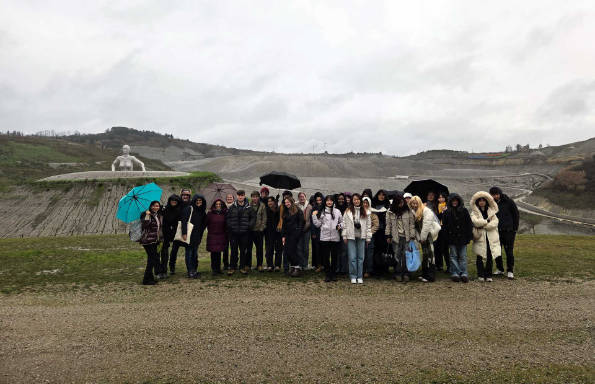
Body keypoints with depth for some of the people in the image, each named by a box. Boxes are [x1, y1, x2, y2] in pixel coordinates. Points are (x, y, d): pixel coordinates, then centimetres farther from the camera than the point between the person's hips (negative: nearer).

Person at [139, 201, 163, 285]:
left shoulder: (159, 216, 14)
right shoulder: (145, 214, -6)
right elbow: (144, 225, -21)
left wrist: (161, 239, 20)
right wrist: (147, 216, -26)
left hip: (155, 241, 7)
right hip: (148, 241, -7)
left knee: (151, 258, 11)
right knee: (154, 258, -11)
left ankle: (150, 278, 21)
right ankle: (147, 279, -4)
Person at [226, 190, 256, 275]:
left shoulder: (248, 208, 2)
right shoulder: (232, 207, 3)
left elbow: (253, 217, 9)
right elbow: (227, 217, 7)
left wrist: (249, 225, -3)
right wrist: (230, 226, -3)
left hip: (244, 233, 0)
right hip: (233, 233, 0)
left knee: (243, 250, 7)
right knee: (234, 251, 4)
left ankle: (242, 267, 19)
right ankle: (232, 267, 14)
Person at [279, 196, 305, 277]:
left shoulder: (297, 211, 0)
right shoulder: (285, 212, 17)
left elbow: (301, 222, -4)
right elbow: (283, 225, 17)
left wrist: (299, 232, -13)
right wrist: (283, 236, 10)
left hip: (295, 233, -6)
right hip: (287, 234, 6)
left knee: (291, 250, -12)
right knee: (286, 251, -1)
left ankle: (298, 267, 0)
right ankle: (292, 266, 14)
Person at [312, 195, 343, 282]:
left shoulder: (337, 211, 9)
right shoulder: (321, 212, 7)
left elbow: (341, 222, 14)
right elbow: (317, 224, 5)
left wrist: (340, 226, -6)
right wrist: (314, 216, -5)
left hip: (335, 238, 1)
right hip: (324, 237, 0)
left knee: (334, 257, 6)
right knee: (325, 257, 3)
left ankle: (334, 274, 18)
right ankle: (328, 274, 13)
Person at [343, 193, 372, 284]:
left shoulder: (365, 212, 7)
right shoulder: (348, 211, 2)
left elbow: (368, 225, 7)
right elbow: (344, 224, 2)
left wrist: (368, 237, 3)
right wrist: (344, 236, -1)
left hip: (361, 237, 1)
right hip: (351, 237, -1)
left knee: (361, 257, 6)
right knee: (352, 258, 0)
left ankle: (360, 277, 15)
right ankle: (353, 276, 10)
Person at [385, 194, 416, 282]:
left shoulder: (408, 211, 2)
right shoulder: (390, 212, 4)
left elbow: (412, 225, 3)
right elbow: (388, 225, 8)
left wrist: (412, 236, -2)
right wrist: (388, 236, 5)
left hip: (406, 237, 0)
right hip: (396, 237, 0)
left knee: (406, 255, -2)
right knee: (397, 256, 2)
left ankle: (406, 274, 5)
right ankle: (398, 274, 10)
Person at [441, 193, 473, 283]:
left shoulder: (464, 211, 4)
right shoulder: (446, 212, 3)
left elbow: (469, 225, 4)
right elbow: (444, 226, 4)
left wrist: (469, 236, -3)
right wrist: (445, 238, -2)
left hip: (462, 238, 0)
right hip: (452, 238, 0)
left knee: (463, 256, 4)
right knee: (454, 256, 4)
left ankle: (464, 273, 8)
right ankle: (455, 273, 8)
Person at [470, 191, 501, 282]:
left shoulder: (491, 211, 12)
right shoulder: (474, 212, 5)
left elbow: (495, 223, -2)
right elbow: (475, 221, -14)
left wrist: (483, 225, -10)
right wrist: (487, 221, -7)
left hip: (490, 237, 2)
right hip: (480, 237, -2)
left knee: (489, 257, 2)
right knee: (480, 257, -2)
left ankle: (488, 275, 13)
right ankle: (481, 275, 8)